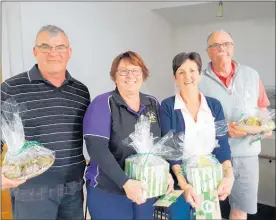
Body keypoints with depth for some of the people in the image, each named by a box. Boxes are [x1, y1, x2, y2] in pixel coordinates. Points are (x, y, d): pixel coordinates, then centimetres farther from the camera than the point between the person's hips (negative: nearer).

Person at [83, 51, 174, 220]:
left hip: (147, 191, 5)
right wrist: (125, 182, -26)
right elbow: (96, 148, -20)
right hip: (108, 193, -4)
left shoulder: (154, 104, 4)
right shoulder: (103, 103, -11)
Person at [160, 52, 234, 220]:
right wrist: (184, 184, -24)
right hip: (179, 181, -2)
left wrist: (228, 175, -20)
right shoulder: (167, 106, -7)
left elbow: (222, 143, -3)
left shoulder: (214, 105, 1)